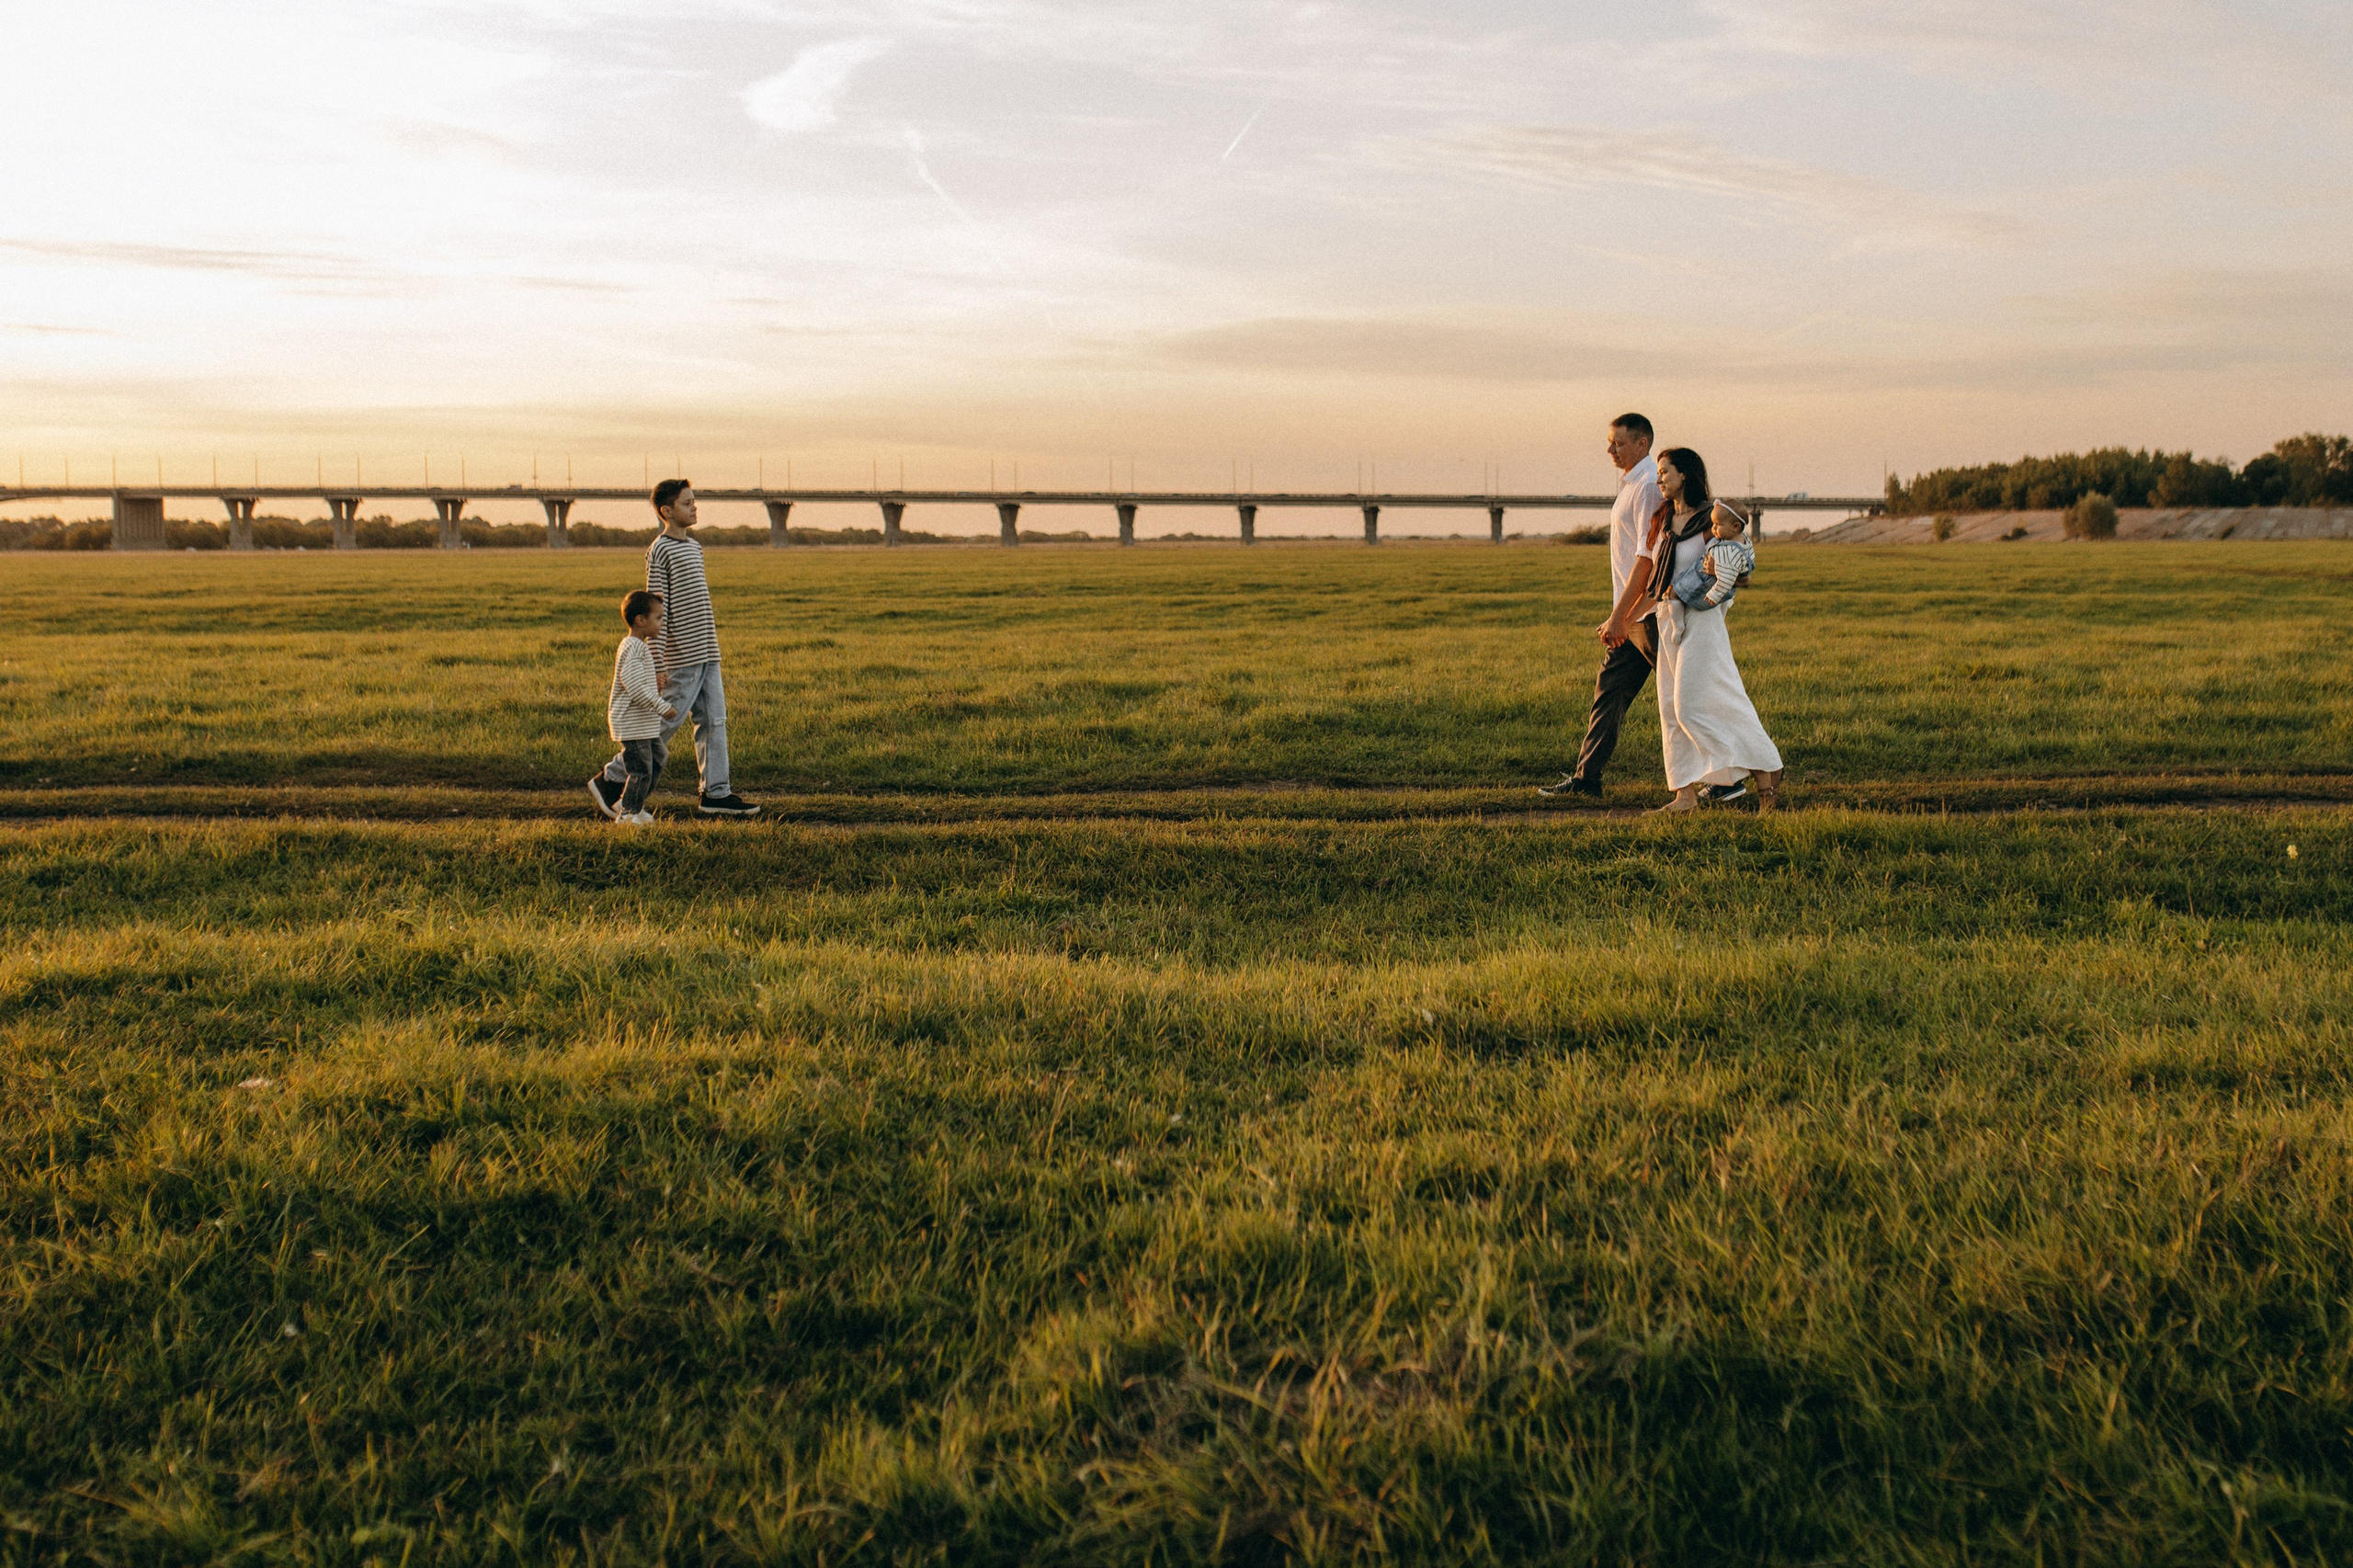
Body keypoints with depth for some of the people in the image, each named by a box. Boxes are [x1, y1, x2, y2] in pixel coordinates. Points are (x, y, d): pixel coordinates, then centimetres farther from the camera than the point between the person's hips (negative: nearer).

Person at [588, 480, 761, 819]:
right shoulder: (660, 551, -10)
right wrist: (657, 666, -16)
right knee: (666, 723, -3)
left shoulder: (694, 546, 16)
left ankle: (715, 793, 9)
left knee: (714, 721, 5)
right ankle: (610, 781, 8)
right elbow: (657, 610, -14)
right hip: (682, 657, -8)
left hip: (707, 655, 8)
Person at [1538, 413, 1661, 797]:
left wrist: (1619, 615, -22)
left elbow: (1647, 556, -22)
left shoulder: (1649, 486, -15)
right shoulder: (1630, 485, 16)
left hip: (1648, 617, -10)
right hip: (1632, 618, 10)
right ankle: (1586, 777, 14)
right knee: (1608, 692, 10)